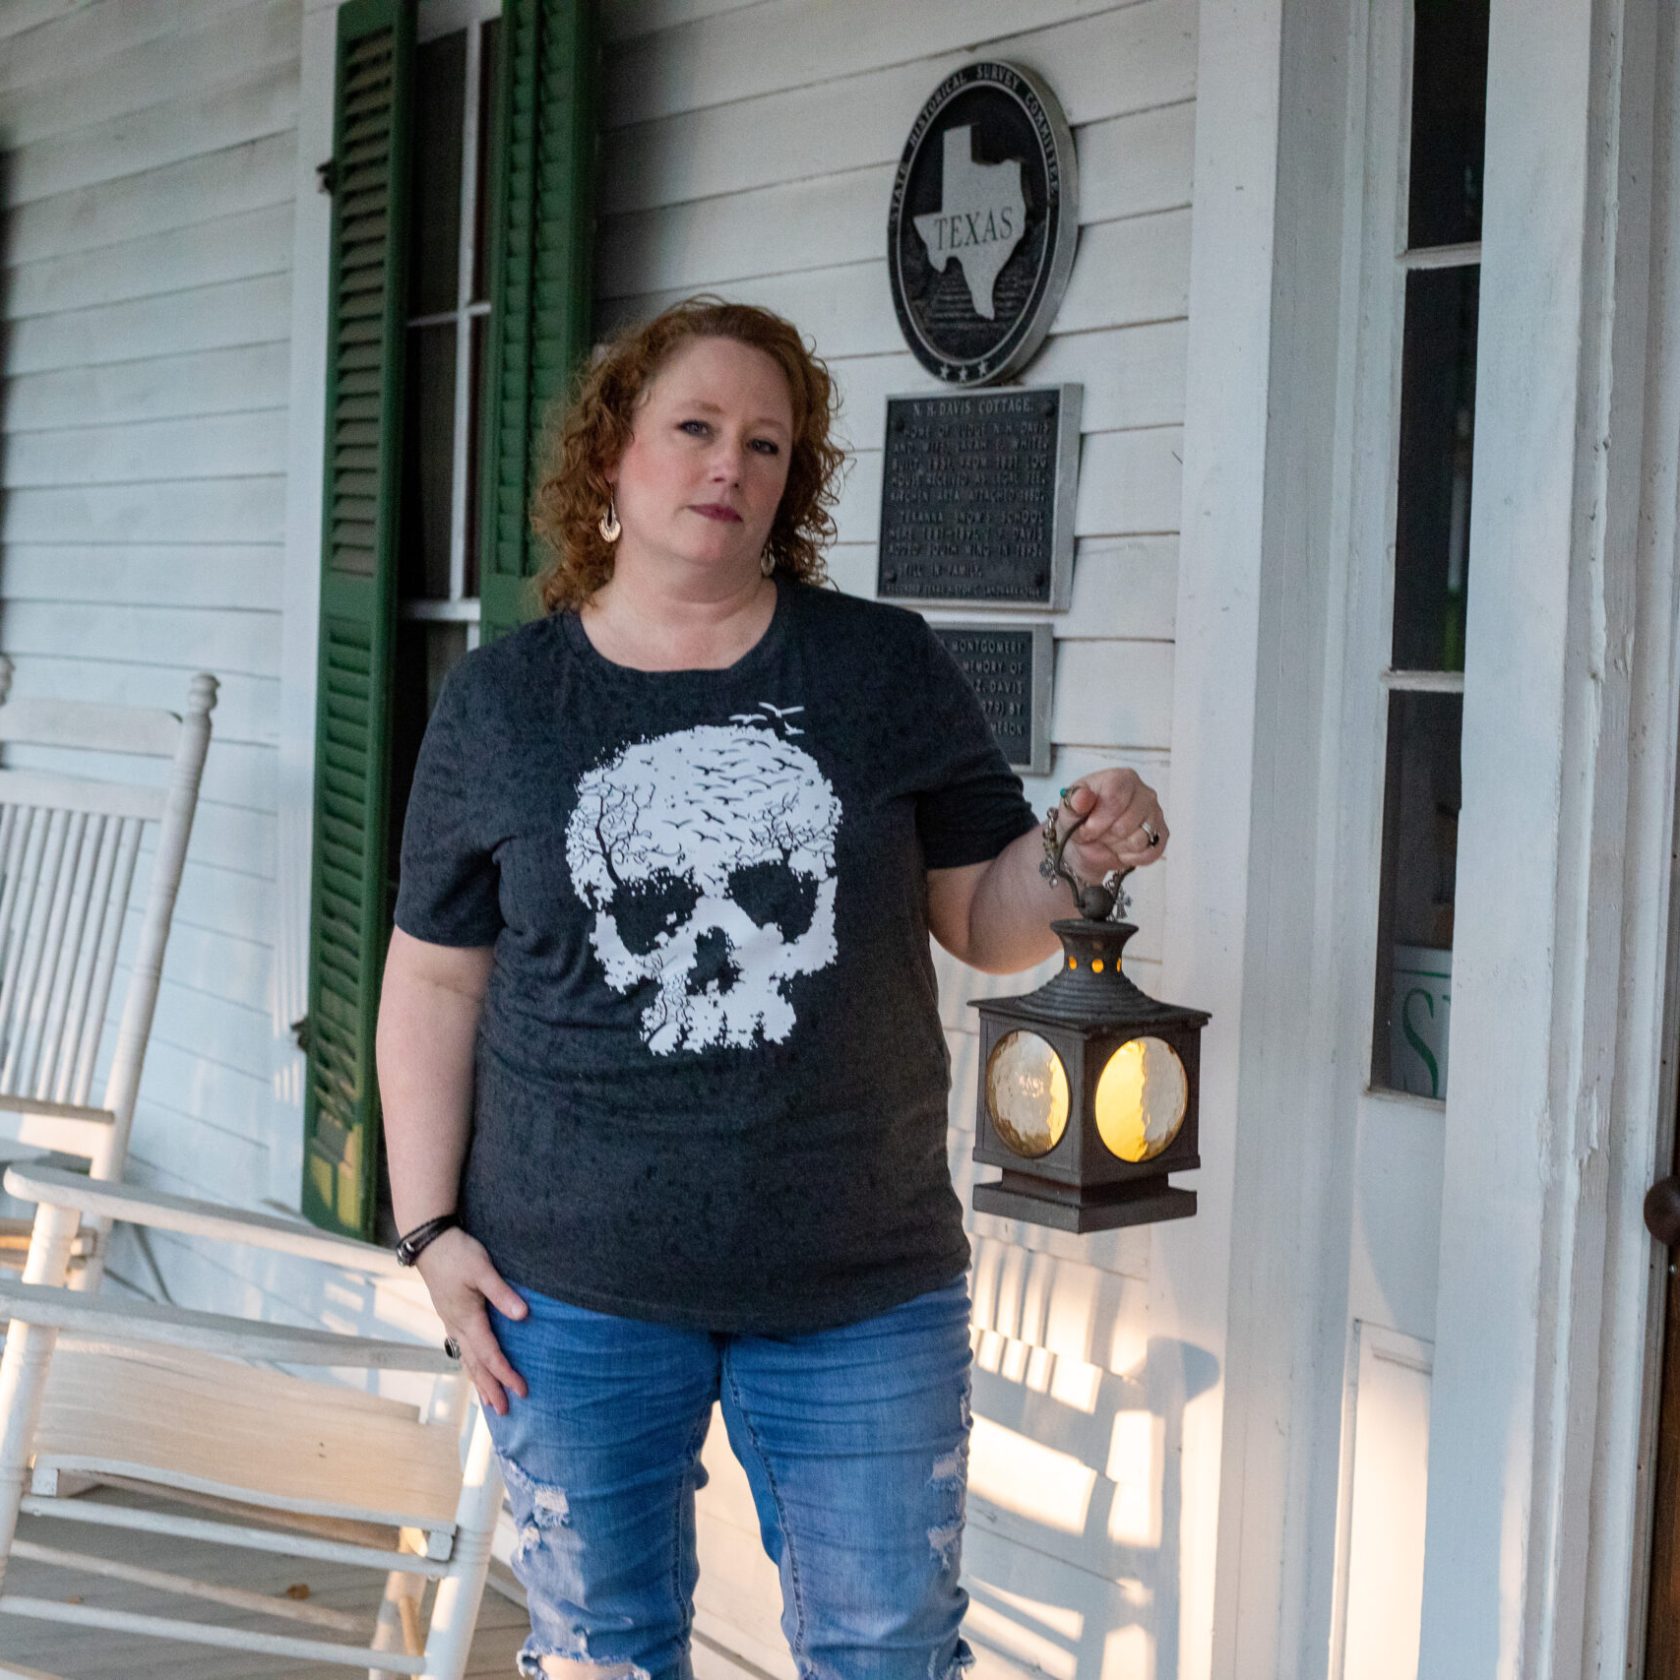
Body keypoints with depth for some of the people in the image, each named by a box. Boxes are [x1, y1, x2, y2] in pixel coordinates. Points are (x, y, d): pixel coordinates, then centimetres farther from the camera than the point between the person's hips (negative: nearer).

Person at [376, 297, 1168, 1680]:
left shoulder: (887, 669, 2)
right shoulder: (501, 702, 2)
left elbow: (987, 920, 6)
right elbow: (437, 983, 5)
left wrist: (1079, 861, -15)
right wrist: (432, 1226, -1)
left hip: (862, 1288, 0)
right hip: (580, 1287, 0)